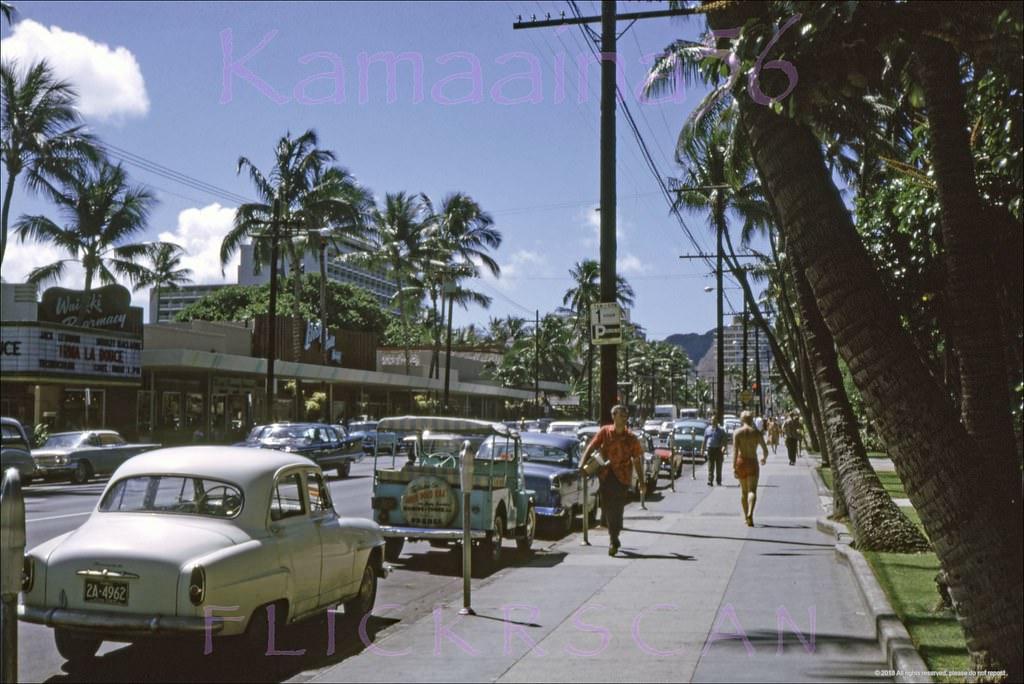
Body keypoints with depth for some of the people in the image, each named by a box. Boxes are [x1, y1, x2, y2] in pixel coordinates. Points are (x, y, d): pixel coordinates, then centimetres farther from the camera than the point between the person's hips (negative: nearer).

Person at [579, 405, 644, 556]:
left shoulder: (631, 438, 3)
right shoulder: (604, 432, 1)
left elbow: (636, 461, 8)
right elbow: (590, 448, -1)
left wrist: (641, 482, 9)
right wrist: (582, 465, -14)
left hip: (622, 476, -1)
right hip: (606, 474, 1)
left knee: (617, 508, -9)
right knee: (607, 506, 9)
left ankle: (613, 540, -5)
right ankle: (614, 538, 28)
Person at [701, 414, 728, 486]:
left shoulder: (721, 430, 3)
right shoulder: (707, 429, 11)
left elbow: (725, 440, -1)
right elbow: (704, 440, 15)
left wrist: (724, 447, -19)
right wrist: (702, 449, 12)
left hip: (718, 450, -1)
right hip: (710, 449, 1)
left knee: (718, 467, 7)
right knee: (710, 467, -4)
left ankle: (718, 480, 18)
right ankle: (710, 481, -7)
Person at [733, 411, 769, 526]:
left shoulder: (737, 433, -3)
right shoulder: (757, 433, 1)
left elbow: (735, 450, -12)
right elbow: (765, 450, 3)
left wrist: (734, 466, -14)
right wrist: (764, 459, 25)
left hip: (741, 462, 1)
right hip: (753, 463, -1)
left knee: (743, 491, 16)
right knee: (752, 491, -8)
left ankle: (746, 516, 24)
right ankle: (750, 514, -31)